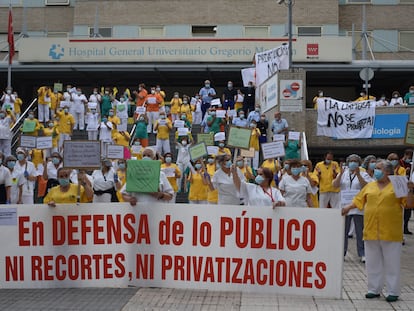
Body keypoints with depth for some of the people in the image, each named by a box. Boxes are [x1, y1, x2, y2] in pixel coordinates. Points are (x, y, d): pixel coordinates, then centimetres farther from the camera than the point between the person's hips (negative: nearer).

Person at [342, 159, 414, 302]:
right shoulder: (370, 186, 12)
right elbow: (358, 200, 14)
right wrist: (347, 208, 0)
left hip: (391, 232, -4)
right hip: (371, 231, 4)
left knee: (392, 263, 2)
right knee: (373, 262, 11)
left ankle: (393, 292, 11)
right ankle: (374, 289, 22)